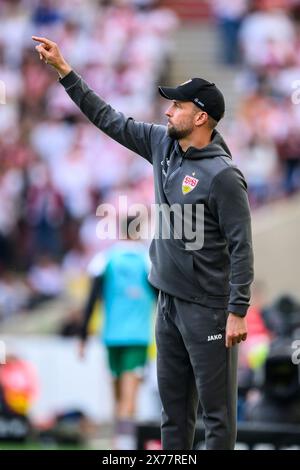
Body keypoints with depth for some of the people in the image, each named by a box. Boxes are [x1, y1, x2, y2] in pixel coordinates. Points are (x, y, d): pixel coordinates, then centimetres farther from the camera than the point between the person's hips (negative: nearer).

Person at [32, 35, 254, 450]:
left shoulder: (223, 175, -18)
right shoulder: (163, 144, 5)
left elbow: (241, 248, -18)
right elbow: (109, 120, 12)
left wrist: (238, 312, -21)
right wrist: (63, 69, 10)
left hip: (208, 307, -8)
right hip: (169, 299, 8)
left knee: (216, 408, -3)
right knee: (173, 402, 13)